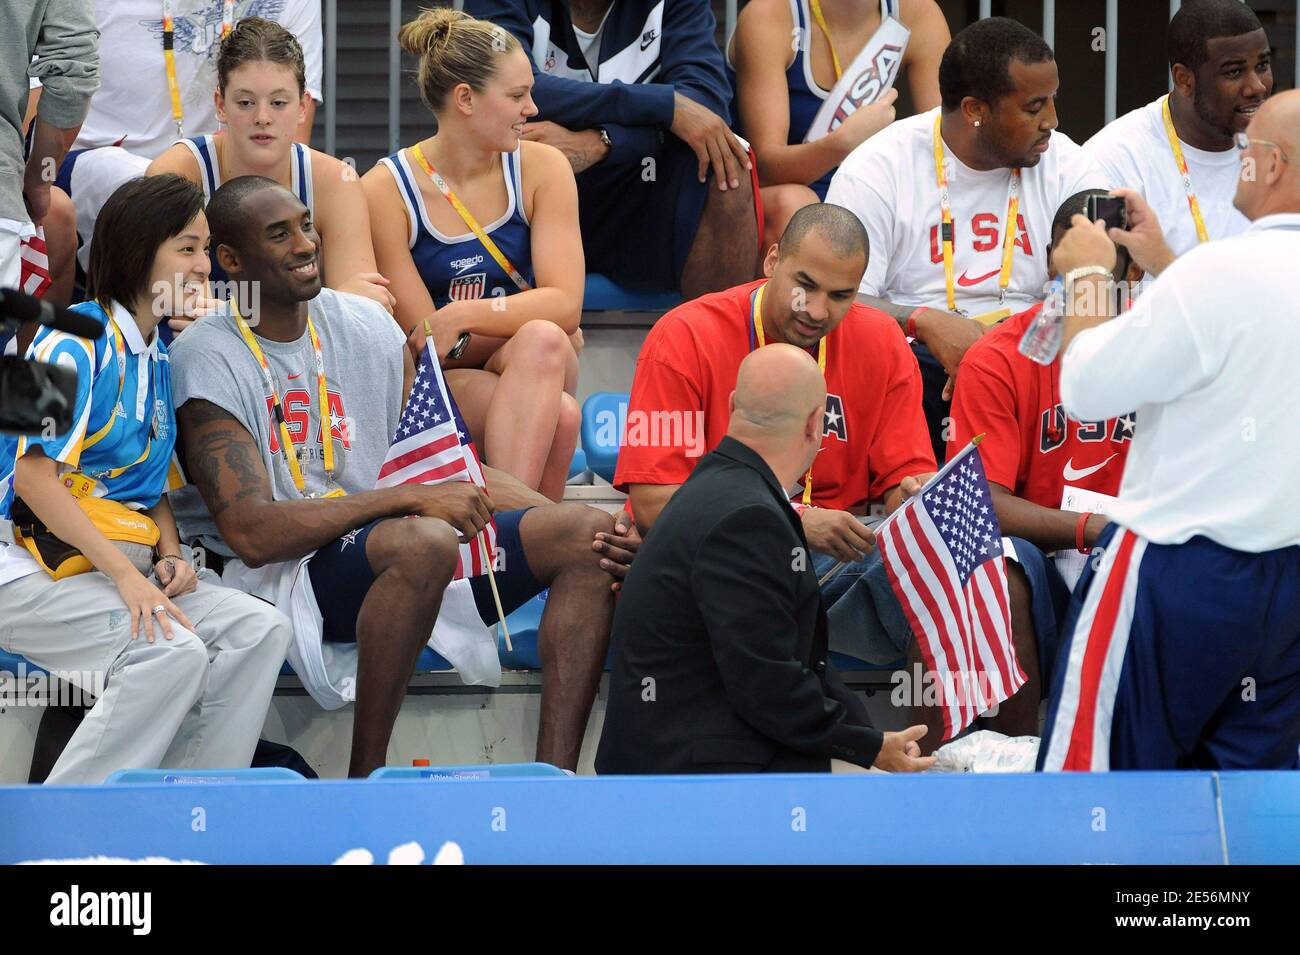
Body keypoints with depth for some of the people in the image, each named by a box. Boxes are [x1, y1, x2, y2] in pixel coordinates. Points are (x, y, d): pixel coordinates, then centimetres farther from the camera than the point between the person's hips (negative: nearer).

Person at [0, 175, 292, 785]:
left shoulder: (156, 356, 16)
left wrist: (170, 556, 0)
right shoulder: (77, 344, -11)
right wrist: (127, 577, -25)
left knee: (259, 631, -11)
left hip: (129, 568, 8)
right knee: (173, 652, -30)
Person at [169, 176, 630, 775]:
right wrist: (410, 497, -22)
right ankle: (364, 785, -27)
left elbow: (447, 464, 14)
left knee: (587, 535, -11)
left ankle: (554, 778, -23)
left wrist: (565, 518, -2)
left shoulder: (365, 324, 12)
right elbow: (251, 534, -19)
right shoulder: (208, 360, -8)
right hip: (288, 573, -7)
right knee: (424, 541, -37)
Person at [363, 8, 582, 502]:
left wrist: (463, 317, -22)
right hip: (441, 385, -3)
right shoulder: (385, 191, -8)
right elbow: (422, 338, -9)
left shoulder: (541, 168, 1)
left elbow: (565, 305, -11)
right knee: (558, 413, -34)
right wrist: (525, 315, -11)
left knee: (541, 343, -35)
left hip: (542, 368, 3)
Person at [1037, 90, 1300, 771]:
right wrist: (1160, 264, 23)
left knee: (1089, 769, 1)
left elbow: (1085, 388, -12)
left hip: (1179, 571, -7)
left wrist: (1087, 275, 4)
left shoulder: (1219, 274, -20)